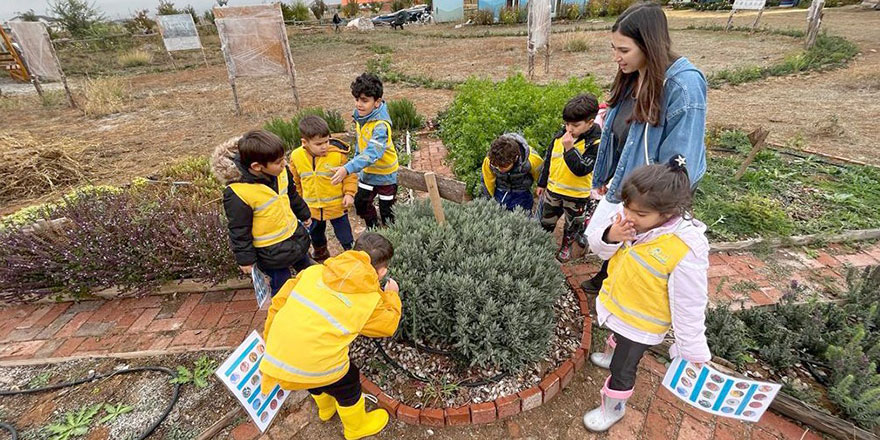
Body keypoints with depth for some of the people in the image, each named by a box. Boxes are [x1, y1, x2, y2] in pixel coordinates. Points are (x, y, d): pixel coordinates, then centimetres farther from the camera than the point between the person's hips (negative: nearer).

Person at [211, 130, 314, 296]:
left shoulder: (281, 171, -12)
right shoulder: (237, 193, -31)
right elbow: (239, 231, -18)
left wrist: (304, 214, 21)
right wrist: (245, 259, -9)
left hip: (295, 233, 7)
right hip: (271, 252, -6)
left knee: (306, 265, 28)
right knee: (282, 287, 10)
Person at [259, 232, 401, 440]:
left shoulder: (314, 271, 1)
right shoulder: (371, 299, -8)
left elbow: (280, 302, 6)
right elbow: (388, 325, 9)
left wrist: (269, 338, 19)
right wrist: (392, 295, 24)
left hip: (276, 356, 6)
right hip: (312, 367, -5)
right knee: (347, 384, 26)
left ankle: (326, 408, 65)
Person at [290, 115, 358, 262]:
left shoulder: (338, 154, -20)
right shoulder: (296, 156, -10)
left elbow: (349, 175, -8)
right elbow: (296, 181, 5)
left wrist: (349, 193, -19)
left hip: (337, 206, -4)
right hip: (312, 207, 4)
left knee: (345, 235, 11)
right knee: (316, 234, 27)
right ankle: (320, 254, 54)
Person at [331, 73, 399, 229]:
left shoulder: (381, 125, -33)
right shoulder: (360, 114, -8)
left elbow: (372, 153, -44)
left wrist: (348, 169, -54)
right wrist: (357, 156, 14)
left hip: (385, 174, -7)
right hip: (368, 171, 7)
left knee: (386, 210, 8)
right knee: (360, 204, 18)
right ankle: (373, 229, 42)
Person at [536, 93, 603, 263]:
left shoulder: (595, 143, -21)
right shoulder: (560, 136, -6)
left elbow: (581, 169, -28)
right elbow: (548, 160, 6)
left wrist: (569, 148, -33)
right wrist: (542, 183, 12)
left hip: (577, 194, -3)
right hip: (553, 189, 4)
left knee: (572, 224, 20)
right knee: (546, 221, 19)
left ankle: (566, 245, 44)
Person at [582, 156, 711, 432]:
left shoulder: (686, 251, -34)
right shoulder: (627, 218, -19)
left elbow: (689, 306, -24)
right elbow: (597, 247, -7)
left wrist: (694, 351, -13)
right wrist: (610, 236, -29)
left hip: (641, 323, -6)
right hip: (613, 304, 6)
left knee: (622, 370, 15)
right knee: (617, 336, 36)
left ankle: (613, 408, 43)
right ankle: (614, 354, 69)